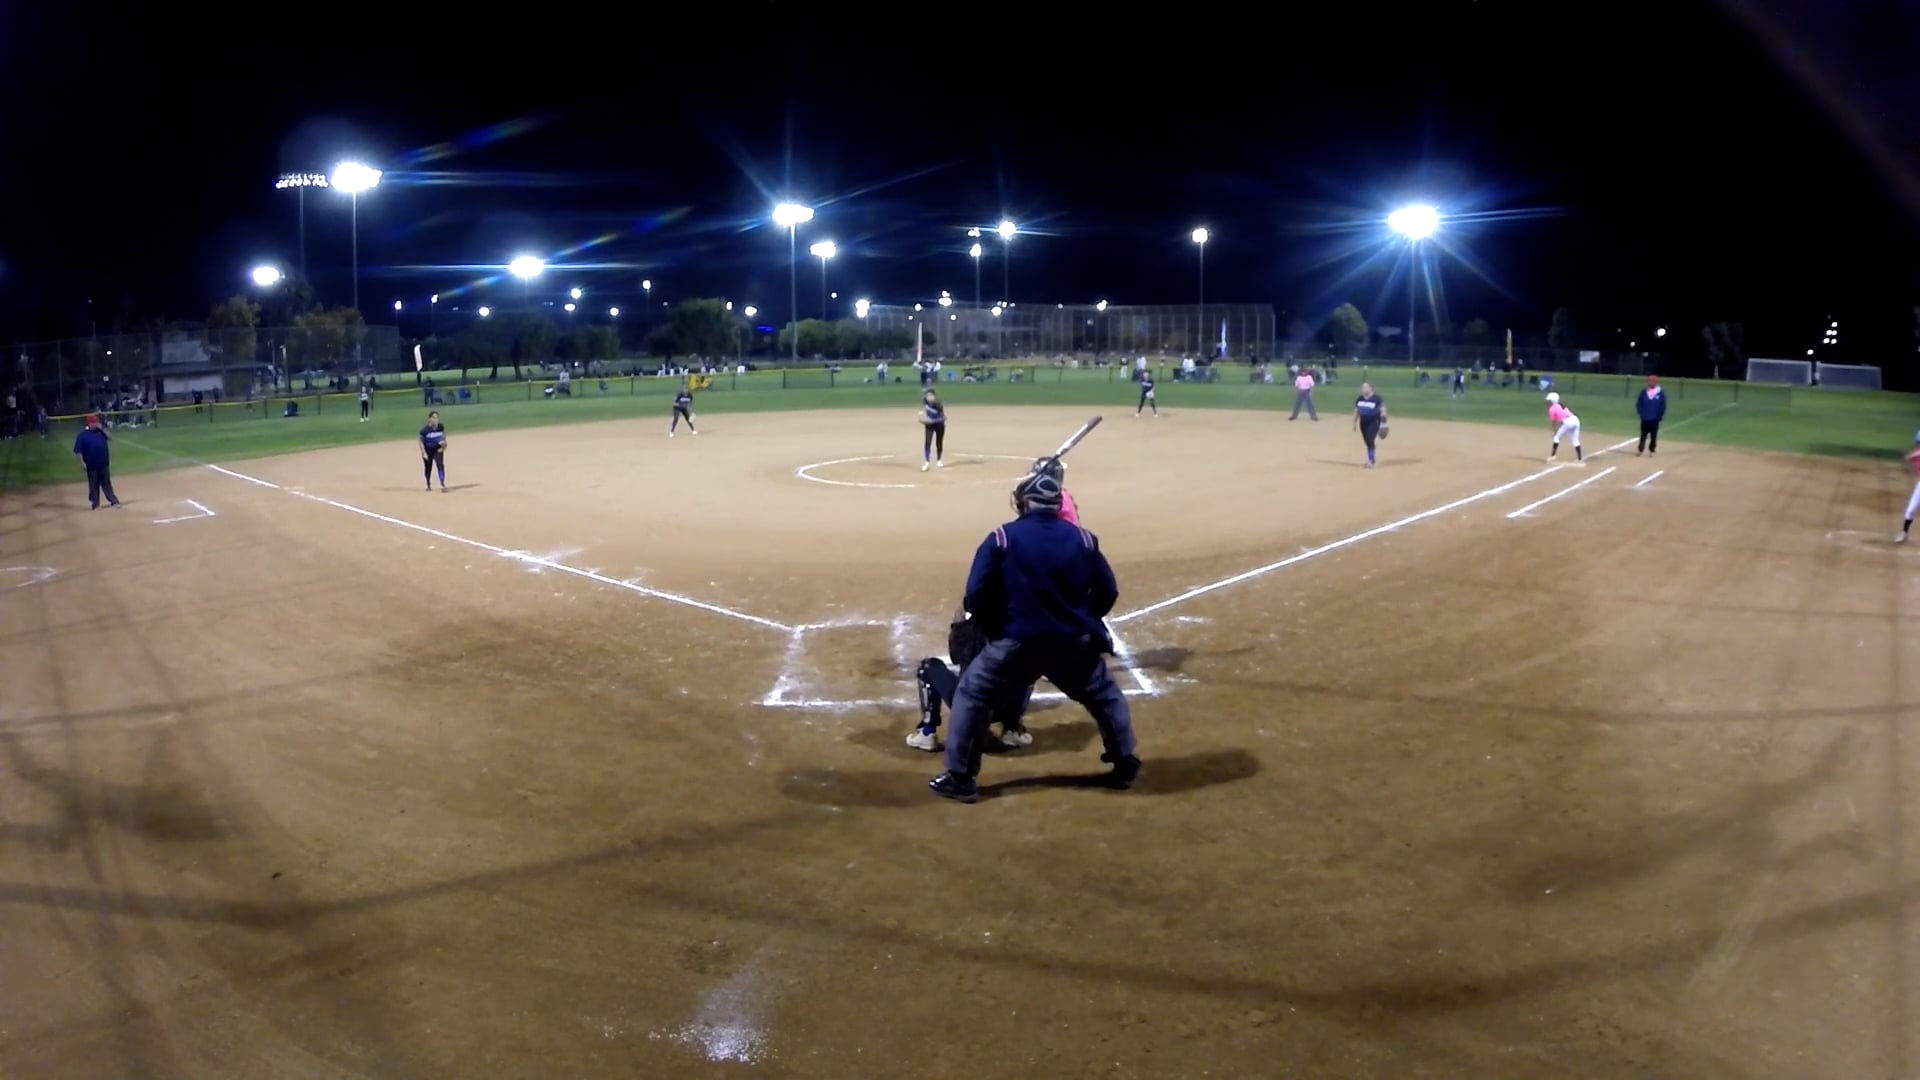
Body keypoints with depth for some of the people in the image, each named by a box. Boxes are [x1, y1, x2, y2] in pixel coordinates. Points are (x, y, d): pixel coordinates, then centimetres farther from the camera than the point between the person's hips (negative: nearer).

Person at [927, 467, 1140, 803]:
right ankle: (1125, 765, 32)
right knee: (1106, 697, 26)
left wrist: (996, 632, 10)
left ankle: (960, 778, 10)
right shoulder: (1082, 539, 3)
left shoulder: (1002, 539, -5)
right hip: (1074, 644, 3)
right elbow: (1107, 592, 7)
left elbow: (976, 596, -5)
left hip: (1018, 642, -2)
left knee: (971, 696, 13)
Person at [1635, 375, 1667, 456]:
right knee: (1643, 435, 4)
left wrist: (1659, 416, -5)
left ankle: (1652, 450, 16)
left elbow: (1663, 406, -1)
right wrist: (1641, 413, -3)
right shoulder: (1644, 392, 2)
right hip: (1644, 419, 1)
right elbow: (1638, 404, 6)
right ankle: (1640, 450, 5)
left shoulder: (1660, 394, -3)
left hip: (1654, 420, -1)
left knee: (1653, 436, 6)